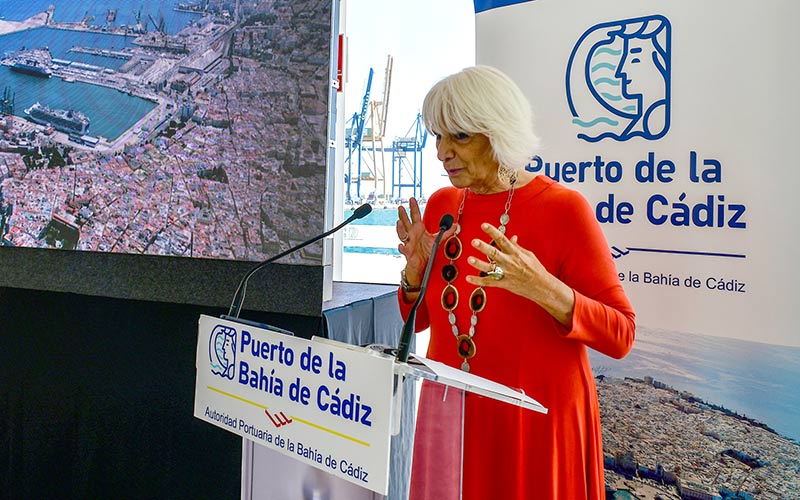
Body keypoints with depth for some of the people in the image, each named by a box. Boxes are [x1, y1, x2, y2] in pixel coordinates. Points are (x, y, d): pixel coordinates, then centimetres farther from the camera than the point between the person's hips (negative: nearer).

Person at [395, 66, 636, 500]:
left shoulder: (562, 208, -15)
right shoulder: (441, 206, 1)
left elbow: (621, 336, -15)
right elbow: (418, 321, 10)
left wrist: (544, 289, -30)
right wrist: (416, 270, -10)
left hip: (534, 421, -4)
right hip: (449, 415, 5)